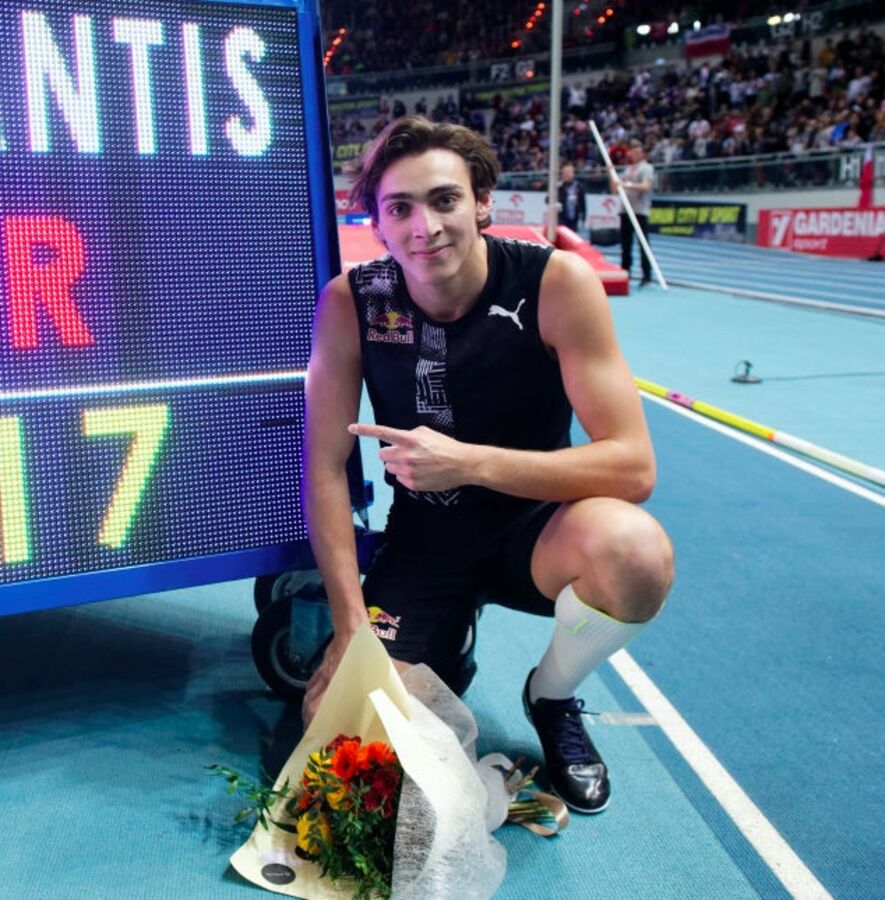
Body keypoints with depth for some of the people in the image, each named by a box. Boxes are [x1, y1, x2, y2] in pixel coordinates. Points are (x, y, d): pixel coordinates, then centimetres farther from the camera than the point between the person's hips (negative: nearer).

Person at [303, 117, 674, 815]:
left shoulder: (558, 282, -19)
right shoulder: (350, 301, -12)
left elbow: (633, 466, -24)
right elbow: (326, 466, -10)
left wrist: (470, 461, -33)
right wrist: (352, 624, -16)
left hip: (532, 527, -1)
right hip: (422, 539, 2)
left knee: (635, 552, -34)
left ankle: (552, 699, 1)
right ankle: (449, 648, 21)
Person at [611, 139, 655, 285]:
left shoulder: (647, 168, 0)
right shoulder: (628, 169, 20)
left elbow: (646, 186, -16)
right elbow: (615, 190, 18)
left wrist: (629, 185, -28)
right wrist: (612, 175, 5)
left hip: (640, 211, -7)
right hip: (626, 211, 7)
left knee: (643, 244, -6)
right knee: (625, 245, 8)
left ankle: (647, 275, -4)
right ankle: (624, 272, 14)